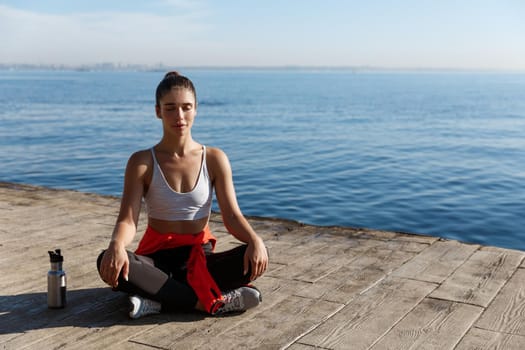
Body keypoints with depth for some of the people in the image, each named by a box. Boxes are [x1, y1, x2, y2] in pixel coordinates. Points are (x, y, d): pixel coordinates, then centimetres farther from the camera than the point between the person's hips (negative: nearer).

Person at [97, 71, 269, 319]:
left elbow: (232, 216, -5)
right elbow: (127, 220, -11)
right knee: (107, 262, -33)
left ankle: (159, 302, -27)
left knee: (256, 258, -28)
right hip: (157, 257, -1)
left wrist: (254, 239, -28)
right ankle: (213, 303, -31)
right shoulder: (142, 163, -3)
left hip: (199, 258, 1)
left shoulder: (214, 159, -1)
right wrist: (116, 245, -35)